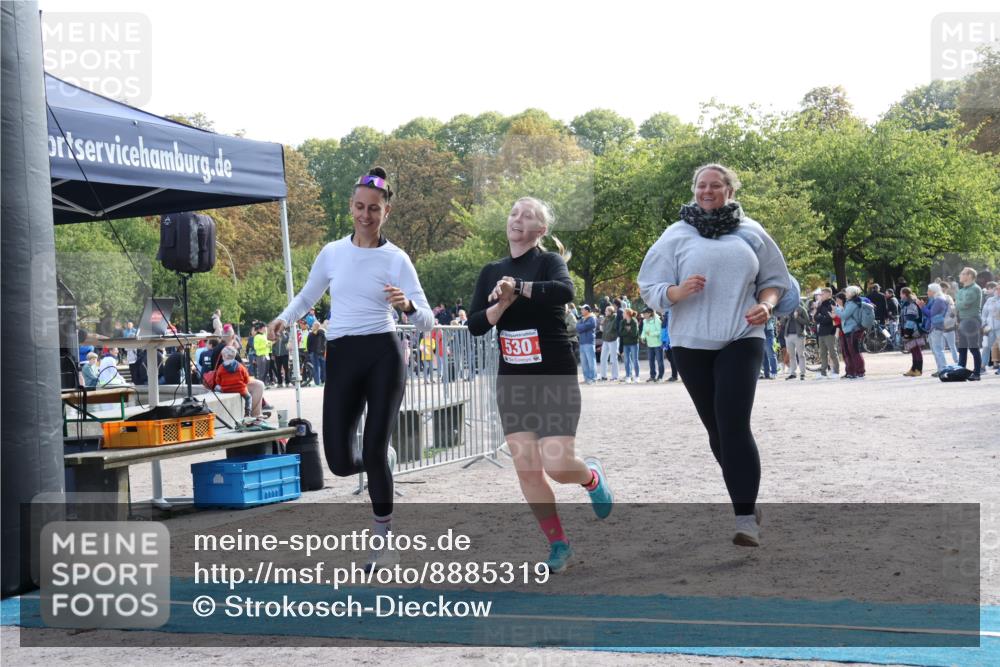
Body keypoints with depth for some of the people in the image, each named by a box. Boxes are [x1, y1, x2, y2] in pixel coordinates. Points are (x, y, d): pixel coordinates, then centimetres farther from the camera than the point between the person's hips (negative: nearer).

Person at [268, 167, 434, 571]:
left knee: (374, 452, -8)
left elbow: (427, 324, -3)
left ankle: (385, 538, 11)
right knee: (340, 462, -5)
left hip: (383, 355, -3)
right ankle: (381, 461, 33)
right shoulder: (332, 253, 9)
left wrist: (408, 305, -25)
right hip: (341, 357, 3)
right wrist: (283, 319, 2)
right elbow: (307, 297, 23)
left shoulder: (396, 259, 0)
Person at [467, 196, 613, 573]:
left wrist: (518, 287, -37)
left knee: (558, 466, -12)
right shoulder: (492, 272, 8)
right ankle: (558, 544, 14)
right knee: (527, 470, -1)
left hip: (555, 379, -4)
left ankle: (592, 476, 24)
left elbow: (565, 291, -29)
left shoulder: (549, 261, -7)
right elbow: (474, 326, -1)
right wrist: (501, 305, -18)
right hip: (512, 382, 4)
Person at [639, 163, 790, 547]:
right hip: (691, 343, 2)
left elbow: (774, 279, 15)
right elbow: (651, 289, 2)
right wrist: (678, 292, -19)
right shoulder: (677, 234, 5)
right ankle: (746, 499, 27)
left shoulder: (750, 232, 8)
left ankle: (746, 518, -18)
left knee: (734, 424, -17)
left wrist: (766, 305, -7)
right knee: (715, 426, 8)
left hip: (742, 339, -2)